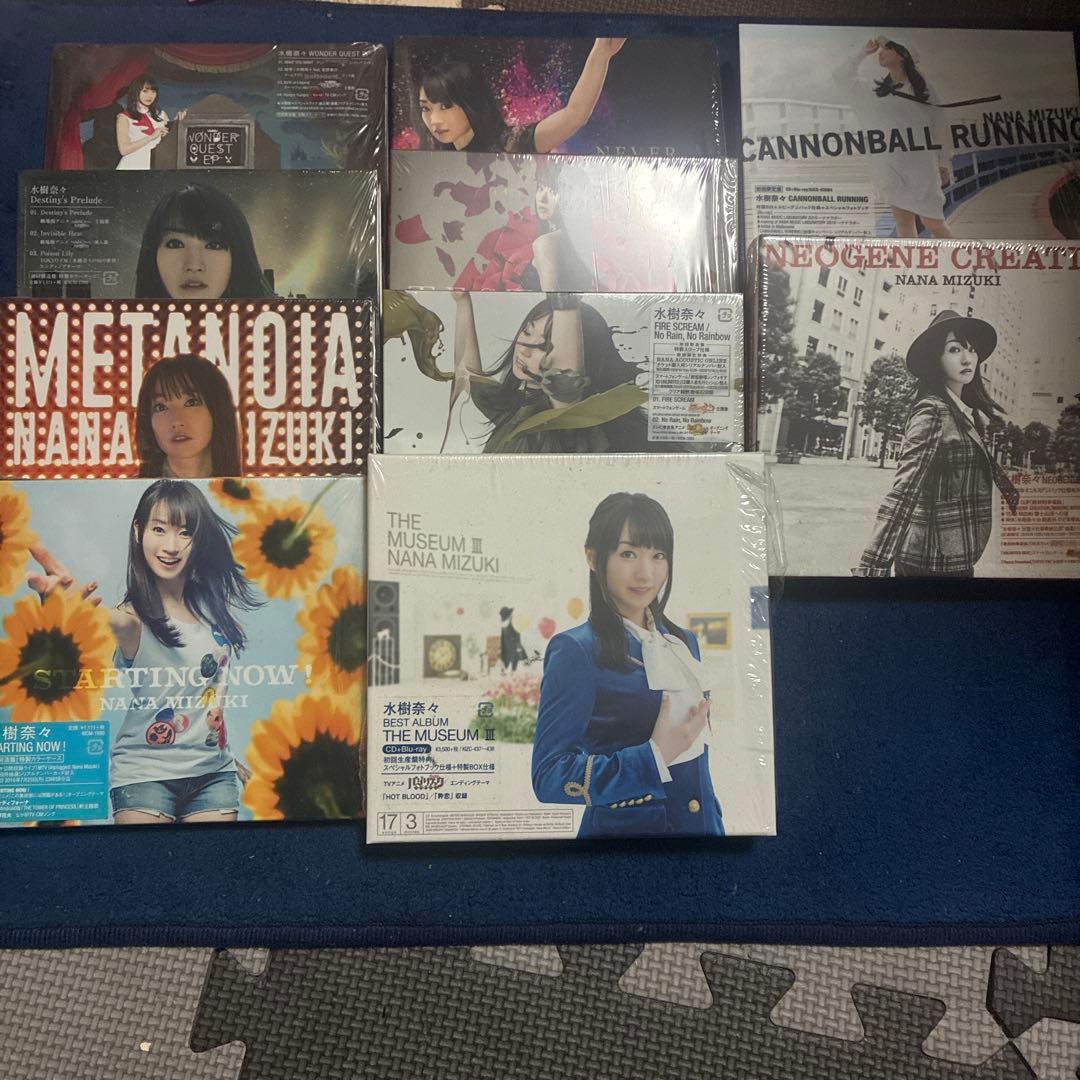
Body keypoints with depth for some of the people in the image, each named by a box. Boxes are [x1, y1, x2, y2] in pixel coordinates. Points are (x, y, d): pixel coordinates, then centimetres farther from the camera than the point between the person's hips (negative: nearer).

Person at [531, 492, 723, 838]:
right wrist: (655, 756, -26)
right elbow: (549, 777, -21)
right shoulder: (575, 651, -16)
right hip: (622, 826, -6)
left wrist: (716, 823, 12)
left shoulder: (684, 642, 4)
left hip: (700, 822, 6)